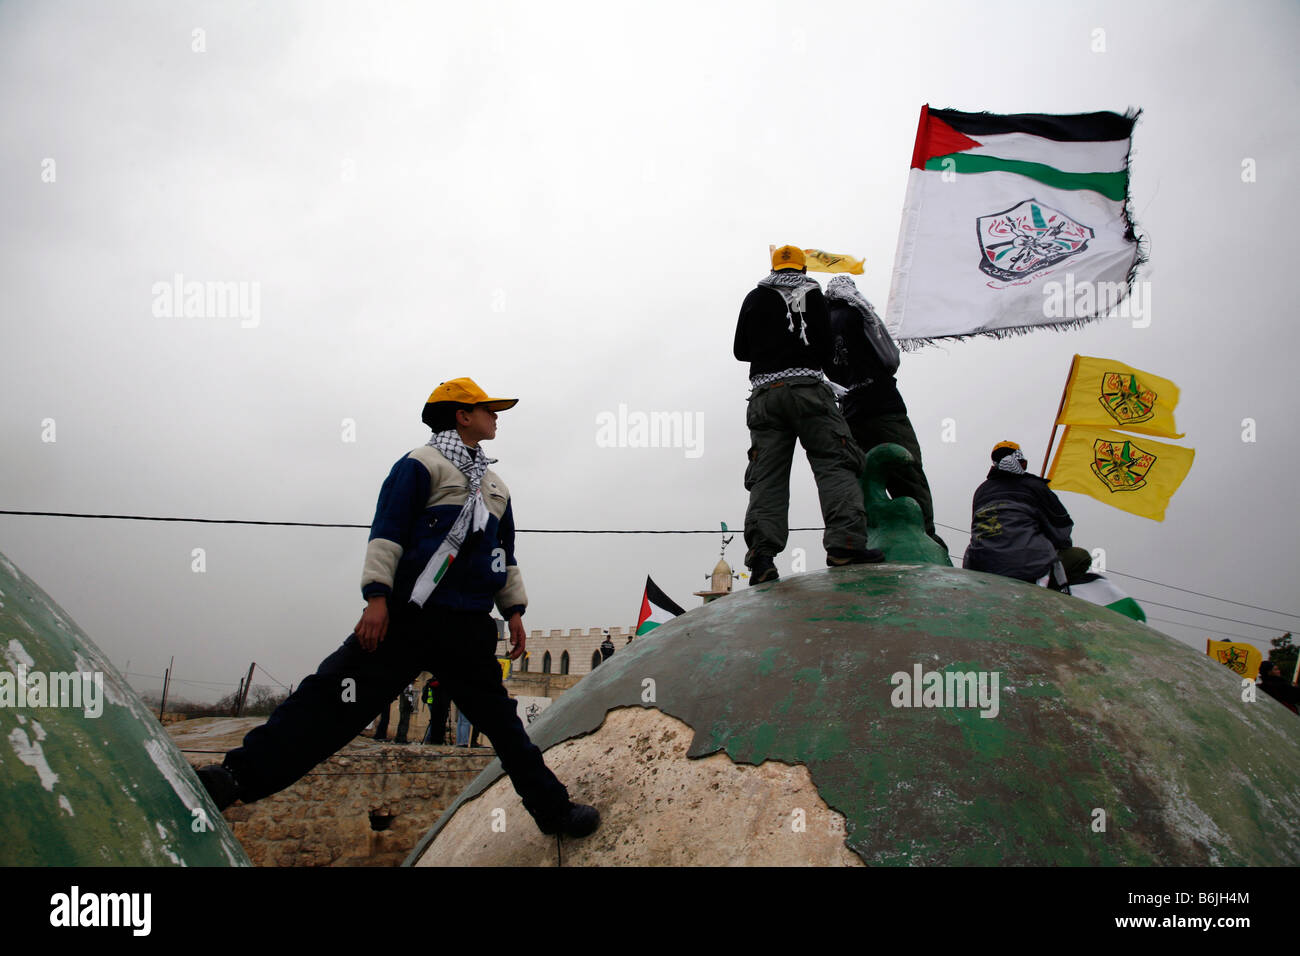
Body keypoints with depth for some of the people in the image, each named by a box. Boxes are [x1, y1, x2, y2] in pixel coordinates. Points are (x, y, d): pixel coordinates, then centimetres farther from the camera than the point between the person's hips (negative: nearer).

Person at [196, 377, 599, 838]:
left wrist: (514, 610, 19)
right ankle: (243, 774, -9)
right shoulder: (421, 465, 0)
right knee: (336, 695, -14)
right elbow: (387, 533, -8)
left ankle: (551, 808, 18)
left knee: (499, 718, 11)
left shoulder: (495, 486, 22)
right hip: (409, 615, -5)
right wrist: (377, 596, -17)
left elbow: (507, 558, 27)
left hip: (469, 629, 6)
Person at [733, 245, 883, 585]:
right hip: (807, 388, -3)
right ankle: (845, 542, -23)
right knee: (834, 463, -7)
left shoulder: (754, 298, 17)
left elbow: (740, 350, 19)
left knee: (767, 476, -1)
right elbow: (825, 346, 7)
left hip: (765, 393, 3)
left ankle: (761, 556, -13)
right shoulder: (812, 293, 10)